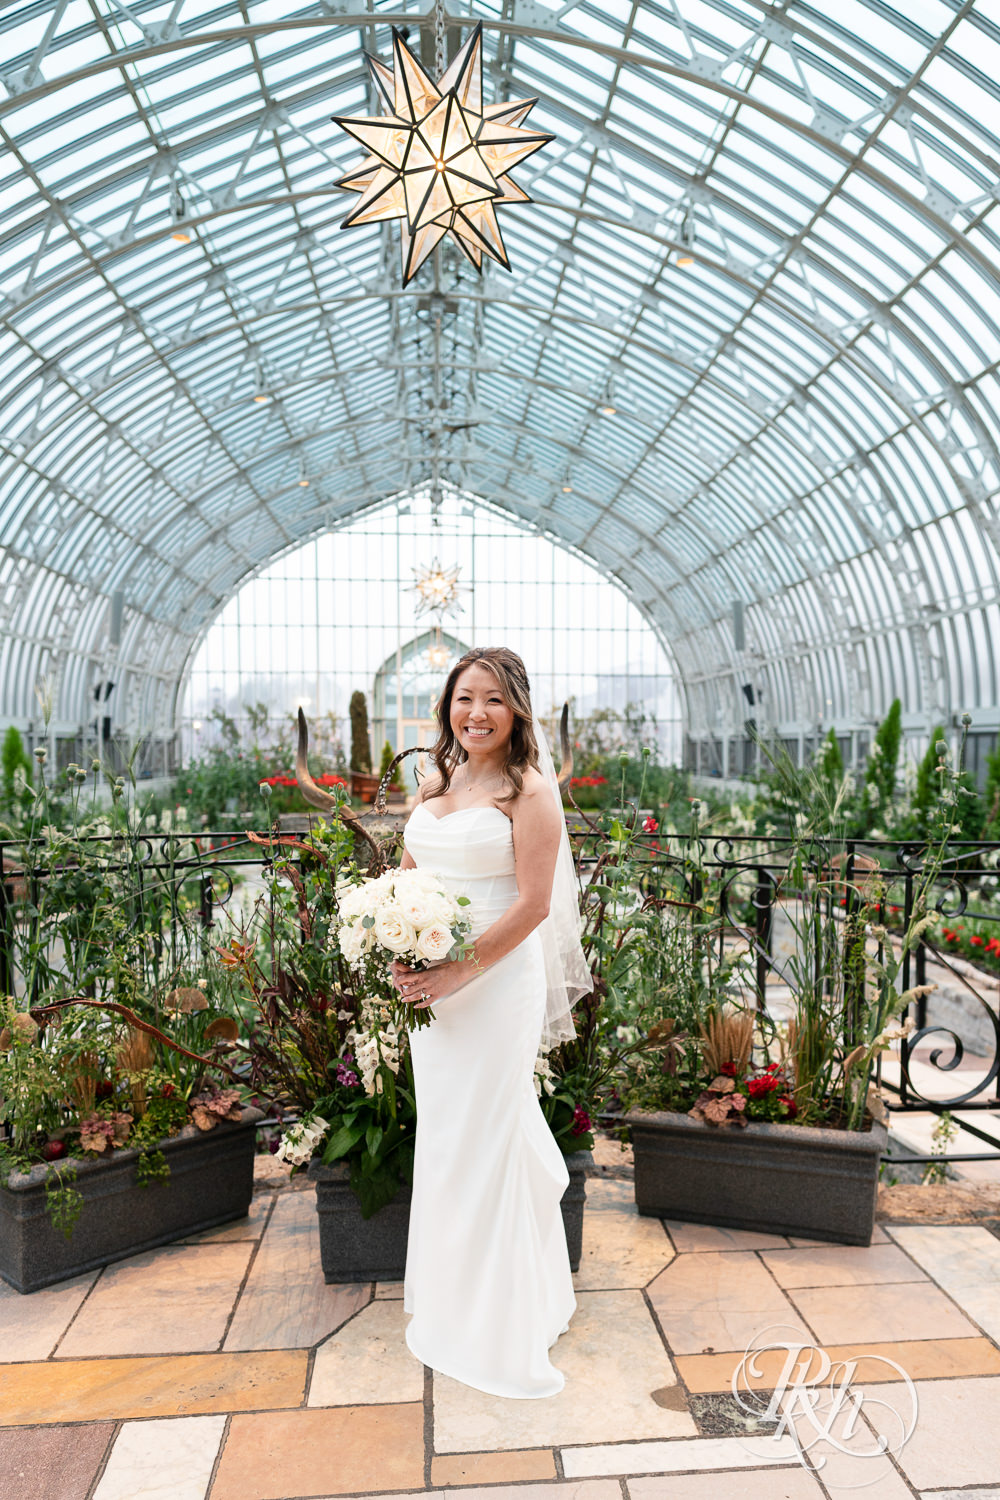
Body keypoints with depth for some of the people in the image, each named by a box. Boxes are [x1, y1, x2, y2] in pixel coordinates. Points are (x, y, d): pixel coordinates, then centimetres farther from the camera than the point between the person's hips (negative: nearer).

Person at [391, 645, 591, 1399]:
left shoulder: (528, 792, -11)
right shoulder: (435, 785, 9)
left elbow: (533, 904, -16)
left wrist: (459, 971, -20)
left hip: (497, 982, -6)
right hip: (434, 983, 7)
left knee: (482, 1138, 4)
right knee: (446, 1133, 18)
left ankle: (494, 1325, 25)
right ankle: (451, 1302, 40)